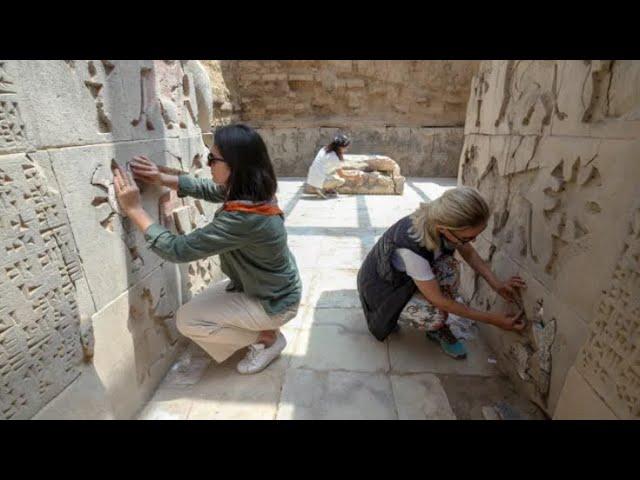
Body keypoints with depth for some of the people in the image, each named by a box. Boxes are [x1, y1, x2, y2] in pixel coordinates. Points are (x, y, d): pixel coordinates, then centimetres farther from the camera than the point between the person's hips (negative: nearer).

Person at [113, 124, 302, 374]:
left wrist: (134, 209, -23)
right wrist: (163, 179, -5)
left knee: (187, 320, -4)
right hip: (273, 289, 8)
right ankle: (262, 329, 20)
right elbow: (208, 188, 7)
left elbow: (179, 249, -31)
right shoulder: (253, 192, -10)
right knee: (200, 303, 21)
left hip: (274, 302, -8)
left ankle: (268, 338, 5)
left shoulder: (243, 218, -37)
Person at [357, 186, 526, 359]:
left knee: (449, 267, -19)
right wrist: (490, 318, -21)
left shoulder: (444, 221, -22)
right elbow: (438, 299, -29)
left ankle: (436, 328, 0)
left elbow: (469, 253, -1)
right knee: (435, 315, -29)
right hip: (381, 286, -6)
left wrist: (497, 284, -15)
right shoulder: (410, 247, -41)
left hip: (408, 278, 7)